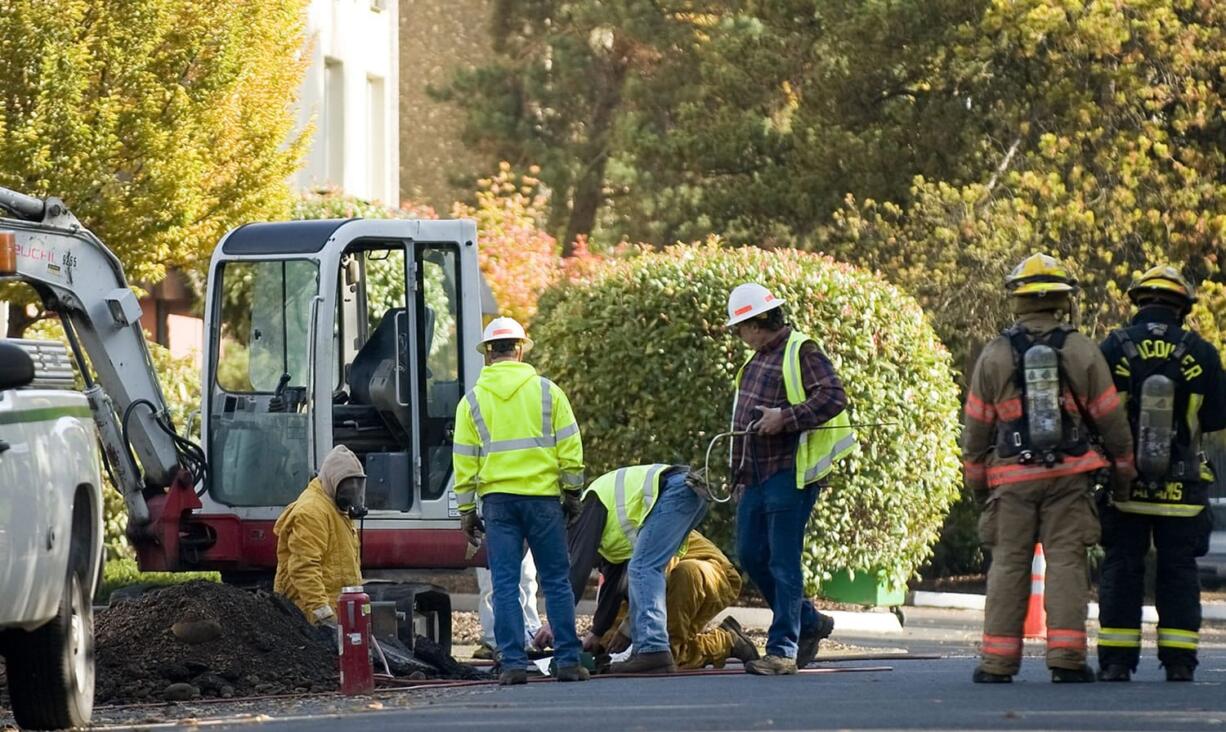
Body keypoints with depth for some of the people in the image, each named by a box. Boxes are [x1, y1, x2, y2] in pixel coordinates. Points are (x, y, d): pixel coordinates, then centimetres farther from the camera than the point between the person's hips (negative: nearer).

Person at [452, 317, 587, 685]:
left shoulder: (473, 401, 5)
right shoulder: (546, 391, 3)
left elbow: (464, 461, 6)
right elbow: (570, 447, 3)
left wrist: (466, 509, 11)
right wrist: (572, 492, 11)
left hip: (497, 499, 0)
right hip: (543, 495, 0)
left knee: (505, 585, 1)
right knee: (556, 581, 5)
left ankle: (513, 663, -5)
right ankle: (568, 661, 3)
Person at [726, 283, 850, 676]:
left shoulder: (801, 353, -9)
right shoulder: (756, 360, 19)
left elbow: (833, 397, -21)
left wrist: (786, 418, -25)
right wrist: (739, 476, 27)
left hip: (789, 475, -9)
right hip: (757, 477, 9)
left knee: (783, 563, -7)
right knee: (751, 555, 10)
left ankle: (783, 650, -4)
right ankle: (809, 622, 26)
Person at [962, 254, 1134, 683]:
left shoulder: (994, 355, 2)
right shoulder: (1082, 351, 1)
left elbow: (976, 426, 7)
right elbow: (1111, 418, 4)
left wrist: (976, 481, 17)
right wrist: (1123, 469, 17)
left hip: (1012, 478, 0)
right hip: (1070, 473, 0)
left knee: (1009, 564, 4)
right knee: (1066, 561, 0)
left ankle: (998, 661, 2)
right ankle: (1066, 657, -7)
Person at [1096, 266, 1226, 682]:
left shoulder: (1114, 348, -5)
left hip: (1123, 487, 0)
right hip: (1182, 490, 0)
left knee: (1120, 571, 5)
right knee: (1179, 572, 7)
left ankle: (1117, 662, 3)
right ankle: (1178, 662, 4)